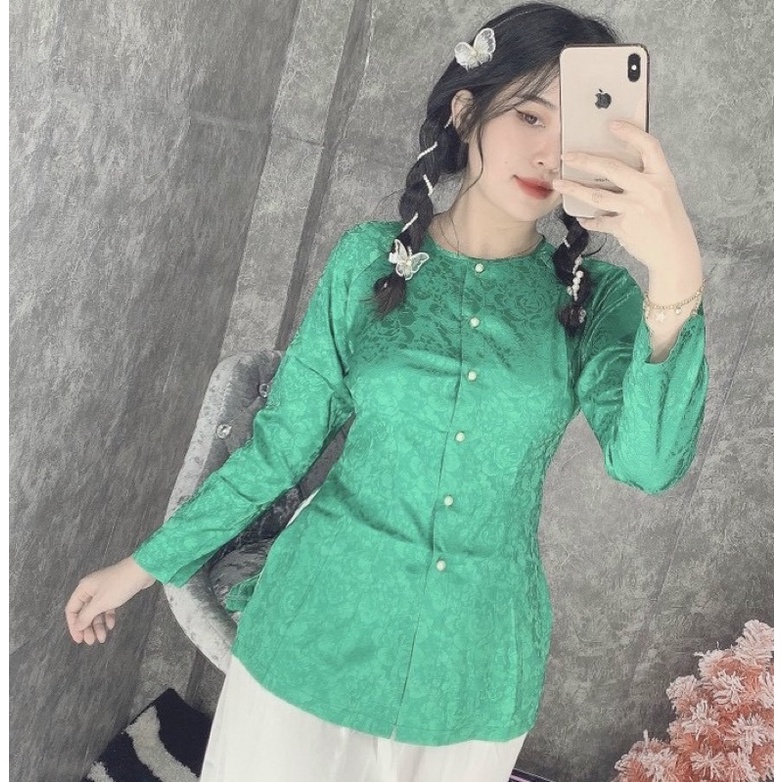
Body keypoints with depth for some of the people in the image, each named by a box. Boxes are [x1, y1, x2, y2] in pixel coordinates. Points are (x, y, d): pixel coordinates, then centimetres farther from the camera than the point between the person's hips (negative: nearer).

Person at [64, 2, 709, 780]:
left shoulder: (595, 299, -5)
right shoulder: (372, 259, -6)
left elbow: (649, 462, -22)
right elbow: (280, 446, -1)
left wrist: (675, 276, -36)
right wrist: (145, 564, 3)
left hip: (475, 673, 1)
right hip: (317, 636, 0)